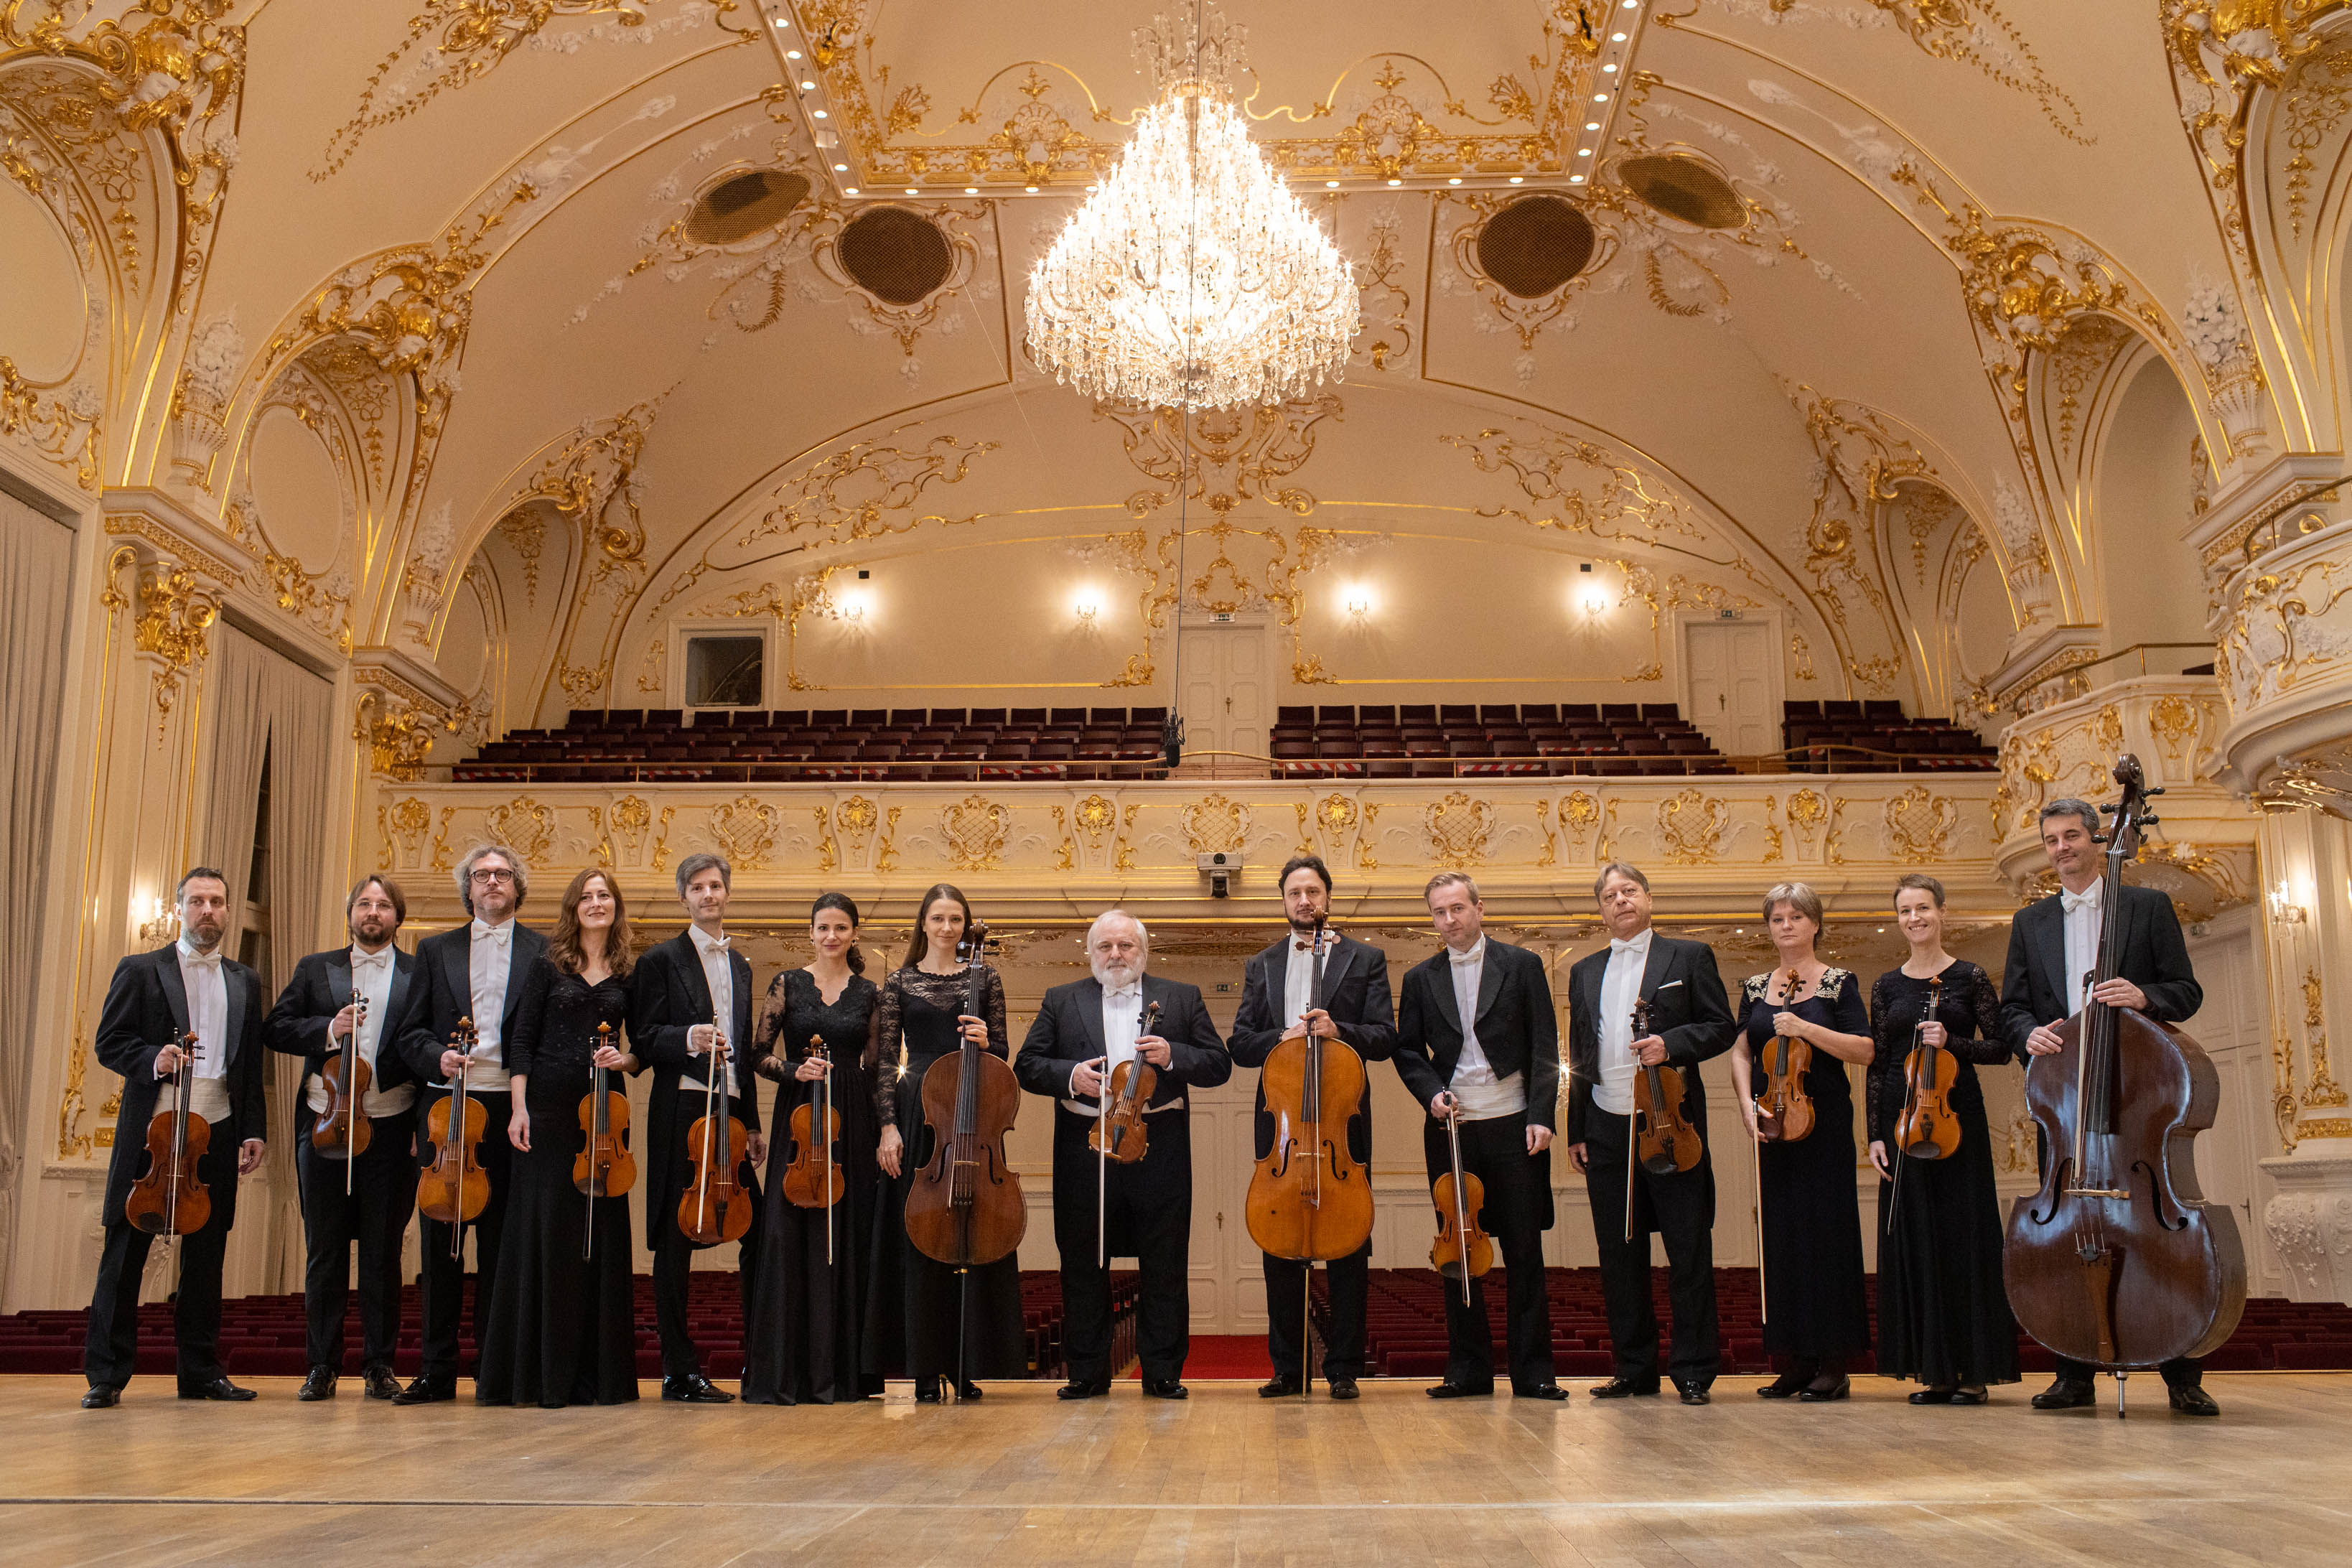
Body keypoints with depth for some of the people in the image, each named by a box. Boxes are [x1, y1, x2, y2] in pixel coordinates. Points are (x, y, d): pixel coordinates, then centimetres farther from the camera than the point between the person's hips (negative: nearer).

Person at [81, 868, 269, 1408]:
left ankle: (201, 1372, 15)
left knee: (206, 1254, 7)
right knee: (124, 1250, 1)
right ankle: (106, 1374, 8)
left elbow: (252, 1065, 13)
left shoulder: (244, 982, 15)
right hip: (151, 1128, -3)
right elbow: (109, 1043, 0)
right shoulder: (140, 970, 5)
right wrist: (153, 1060, -19)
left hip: (217, 1132, 3)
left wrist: (254, 1130, 6)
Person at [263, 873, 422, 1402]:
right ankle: (323, 1365, 15)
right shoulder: (315, 969, 12)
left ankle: (380, 1363, 13)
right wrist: (328, 1030, -12)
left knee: (384, 1253, 4)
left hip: (391, 1130, -1)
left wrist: (425, 1126, -7)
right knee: (324, 1252, 6)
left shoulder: (418, 975, 5)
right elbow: (275, 1029, 6)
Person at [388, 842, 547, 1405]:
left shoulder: (544, 953, 7)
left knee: (502, 1241, 1)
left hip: (511, 1110, -2)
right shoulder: (435, 951, 14)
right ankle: (437, 1370, 12)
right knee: (439, 1238, 4)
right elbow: (411, 1031, 11)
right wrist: (437, 1057, -10)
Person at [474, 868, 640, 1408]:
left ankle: (598, 1372, 9)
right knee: (546, 1229, -2)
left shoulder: (627, 975, 10)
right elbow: (522, 1040, 0)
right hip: (549, 1106, -2)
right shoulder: (548, 966, 4)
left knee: (602, 1232, 2)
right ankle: (542, 1372, 5)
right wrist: (518, 1108, -9)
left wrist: (624, 1060, -7)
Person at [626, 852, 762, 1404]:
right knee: (675, 1241, -1)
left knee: (758, 1234, 4)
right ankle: (680, 1372, 6)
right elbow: (644, 1040, -4)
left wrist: (752, 1124, 16)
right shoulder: (662, 960, 1)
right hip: (681, 1112, -5)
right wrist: (688, 1039, -24)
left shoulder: (740, 966, 18)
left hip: (731, 1111, 6)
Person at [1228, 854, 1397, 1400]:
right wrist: (1281, 1037, -10)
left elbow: (1385, 1038, -1)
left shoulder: (1365, 959, 7)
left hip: (1344, 1115, -2)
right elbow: (1240, 1045, 9)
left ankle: (1343, 1366, 8)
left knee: (1349, 1245, 0)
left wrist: (1339, 1030, -18)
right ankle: (1288, 1367, 14)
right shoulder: (1261, 966, 15)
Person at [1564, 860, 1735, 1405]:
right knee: (1619, 1254, 7)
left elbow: (1722, 1028, 0)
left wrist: (1670, 1043, -18)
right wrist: (1575, 1130, 11)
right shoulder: (1585, 972, 17)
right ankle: (1635, 1370, 16)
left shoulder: (1688, 956, 5)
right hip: (1606, 1130, 4)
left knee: (1689, 1251, -2)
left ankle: (1693, 1370, 5)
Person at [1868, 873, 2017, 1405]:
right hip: (1903, 1118, 3)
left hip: (1956, 1115, -3)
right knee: (1914, 1238, 3)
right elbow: (1878, 1066, 9)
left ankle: (1973, 1371, 4)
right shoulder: (1887, 986, 10)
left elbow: (2000, 1047, 0)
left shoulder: (1969, 977, 3)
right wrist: (1876, 1134, 3)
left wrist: (1950, 1042, -16)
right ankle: (1934, 1370, 10)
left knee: (1964, 1236, -3)